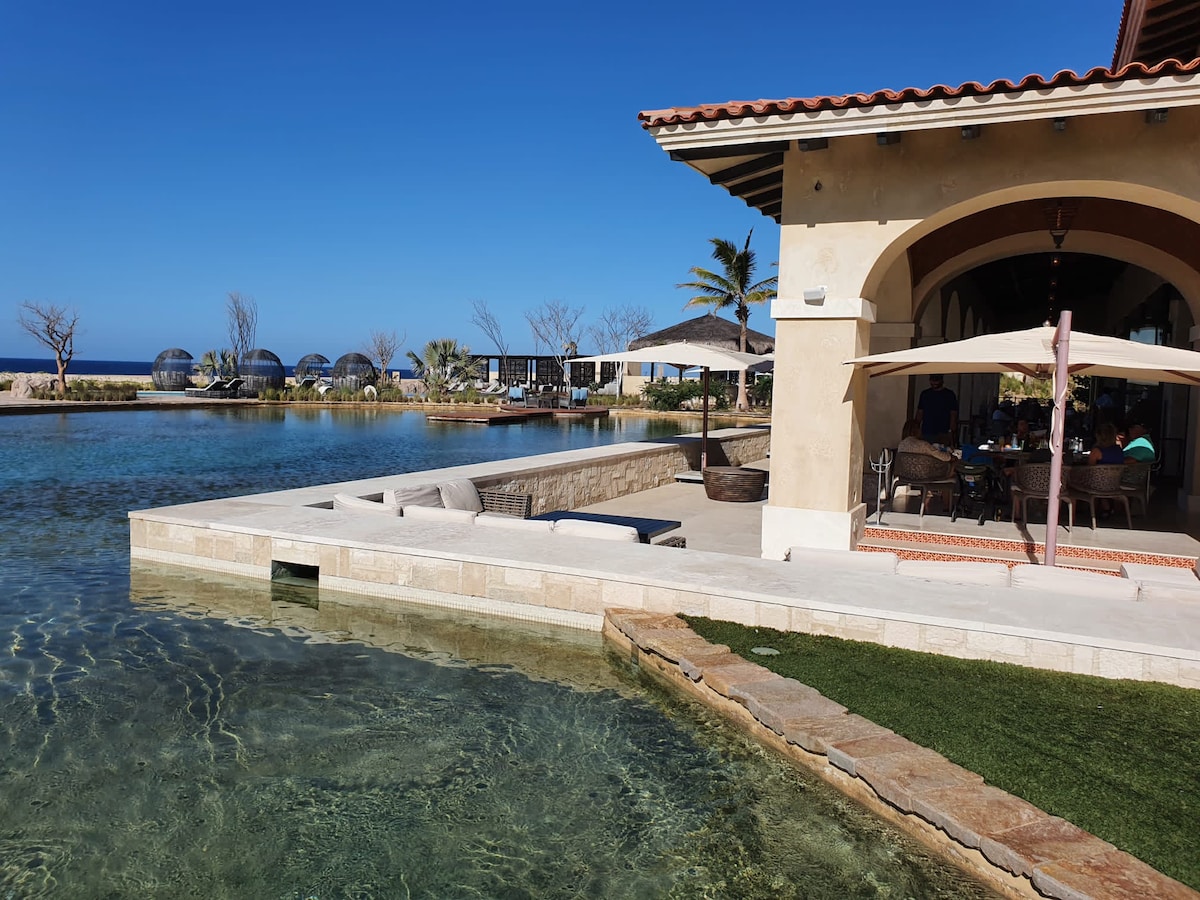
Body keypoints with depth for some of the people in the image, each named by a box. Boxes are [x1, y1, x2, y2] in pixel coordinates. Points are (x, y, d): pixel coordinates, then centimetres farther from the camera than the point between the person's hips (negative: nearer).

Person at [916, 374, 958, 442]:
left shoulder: (949, 394, 3)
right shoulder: (924, 394, 13)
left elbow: (953, 415, -1)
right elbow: (920, 413, 14)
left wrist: (951, 432, -11)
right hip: (926, 434, 3)